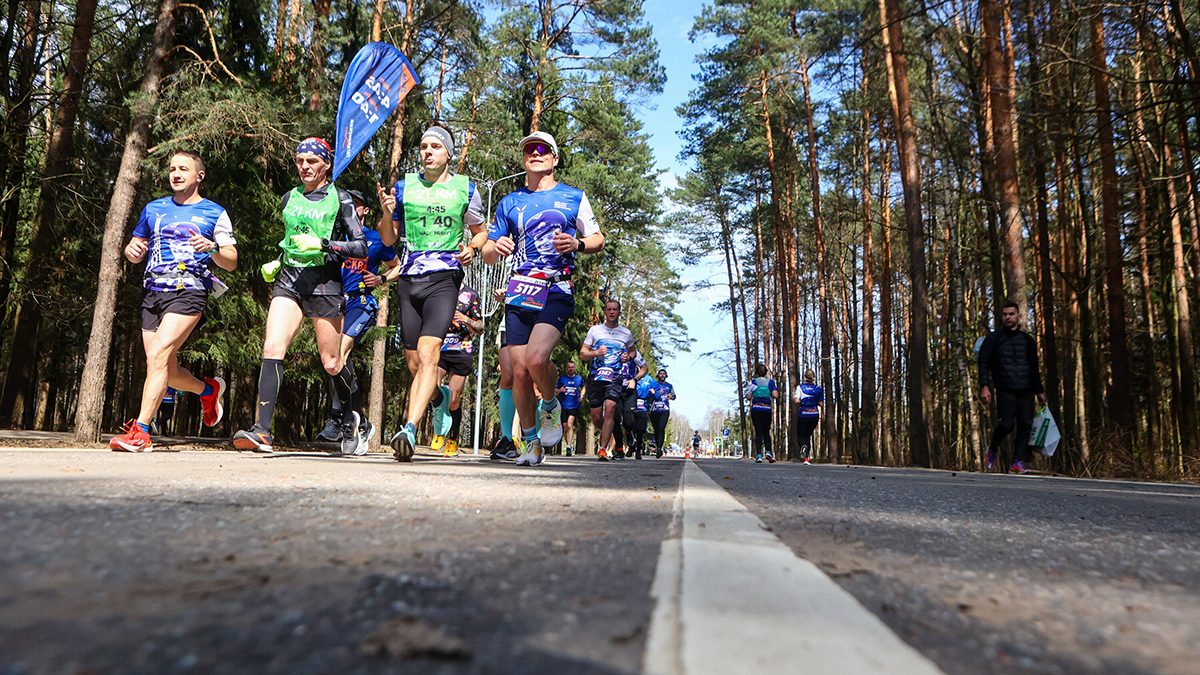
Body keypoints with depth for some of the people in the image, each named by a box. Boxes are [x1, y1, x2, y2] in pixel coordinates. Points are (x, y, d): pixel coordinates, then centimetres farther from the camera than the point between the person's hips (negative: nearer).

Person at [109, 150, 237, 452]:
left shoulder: (215, 213, 8)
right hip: (152, 291, 6)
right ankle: (209, 389, 36)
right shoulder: (153, 209, 20)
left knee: (158, 355, -22)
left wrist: (212, 248, -16)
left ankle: (140, 431, -21)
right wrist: (132, 250, 2)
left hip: (189, 291, -5)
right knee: (168, 371, 6)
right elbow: (134, 248, 26)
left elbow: (231, 262, 4)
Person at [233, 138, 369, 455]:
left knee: (331, 362, 3)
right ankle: (262, 431, -18)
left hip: (324, 282, -4)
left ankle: (354, 420, 29)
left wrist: (323, 244, -17)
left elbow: (361, 246, -6)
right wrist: (276, 263, 15)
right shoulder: (289, 199, 16)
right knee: (272, 348, -16)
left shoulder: (340, 199, 1)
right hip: (288, 278, 4)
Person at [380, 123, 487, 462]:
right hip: (409, 279, 3)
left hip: (445, 278, -3)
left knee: (428, 355, -21)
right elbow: (389, 240, 14)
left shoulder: (466, 189, 8)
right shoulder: (404, 186, 12)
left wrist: (472, 248, -2)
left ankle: (409, 430, -27)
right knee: (413, 363, 8)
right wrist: (386, 212, -6)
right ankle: (439, 397, 39)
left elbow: (480, 231, 20)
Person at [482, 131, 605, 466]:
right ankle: (531, 442, 15)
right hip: (519, 291, 3)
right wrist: (495, 247, -7)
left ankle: (551, 405, 9)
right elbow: (487, 254, 18)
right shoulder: (509, 202, 17)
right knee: (519, 371, -2)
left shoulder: (574, 197, 12)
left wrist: (577, 244, -6)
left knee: (536, 359, -24)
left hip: (557, 290, -3)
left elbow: (598, 239, 16)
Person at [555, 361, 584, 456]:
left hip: (574, 406, -2)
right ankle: (570, 445, 24)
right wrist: (559, 390, -12)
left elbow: (583, 388, 25)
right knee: (565, 428, 5)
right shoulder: (562, 379, 6)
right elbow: (555, 390, 11)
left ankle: (569, 447, -22)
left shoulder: (579, 378, 8)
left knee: (569, 425, -19)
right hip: (563, 406, 2)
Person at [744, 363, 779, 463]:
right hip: (767, 409, 1)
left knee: (758, 432, 0)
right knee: (766, 432, 12)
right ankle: (769, 451, -8)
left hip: (755, 409, -1)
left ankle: (759, 455, -9)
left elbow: (749, 396, -2)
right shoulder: (770, 382, 6)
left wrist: (746, 391, 18)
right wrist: (770, 394, 17)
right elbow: (775, 395, -3)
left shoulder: (753, 381, 3)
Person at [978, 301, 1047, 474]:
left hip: (1026, 391, 4)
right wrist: (984, 386, -9)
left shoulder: (1028, 340, 18)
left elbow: (1034, 367, 25)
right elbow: (984, 363, 2)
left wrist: (1039, 391, 22)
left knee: (1025, 425, -5)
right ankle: (992, 449, 15)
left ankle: (1017, 462, 0)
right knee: (1007, 424, -13)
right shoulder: (993, 338, 7)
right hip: (1005, 390, -4)